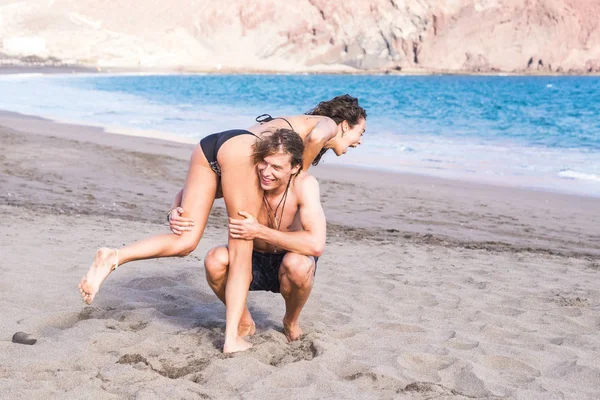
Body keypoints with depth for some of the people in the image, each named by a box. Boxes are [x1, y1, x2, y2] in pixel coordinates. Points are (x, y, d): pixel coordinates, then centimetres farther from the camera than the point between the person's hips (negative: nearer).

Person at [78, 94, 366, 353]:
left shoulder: (293, 125, 40)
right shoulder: (327, 123, 18)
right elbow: (317, 136, -10)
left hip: (208, 145, 7)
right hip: (239, 150, -7)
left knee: (185, 242, 1)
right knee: (241, 250, -1)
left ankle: (113, 257, -16)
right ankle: (232, 339, 0)